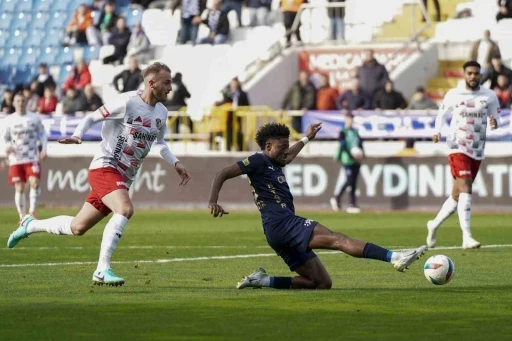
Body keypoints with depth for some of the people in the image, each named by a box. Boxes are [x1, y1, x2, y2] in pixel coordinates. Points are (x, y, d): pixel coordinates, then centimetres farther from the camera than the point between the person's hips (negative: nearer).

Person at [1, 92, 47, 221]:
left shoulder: (35, 118, 2)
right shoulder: (8, 120, 2)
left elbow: (42, 134, 12)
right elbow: (5, 138, 7)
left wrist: (43, 149, -1)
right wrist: (7, 147, -14)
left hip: (32, 158, 0)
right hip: (16, 159, 0)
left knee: (34, 183, -17)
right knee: (19, 188, 0)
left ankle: (32, 211, -5)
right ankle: (22, 216, 10)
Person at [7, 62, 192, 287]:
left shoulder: (161, 112, 9)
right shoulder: (127, 102, -14)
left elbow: (159, 142, 26)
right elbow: (92, 117, -7)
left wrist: (175, 163, 13)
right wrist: (77, 136, -24)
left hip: (123, 178, 8)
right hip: (105, 167, -8)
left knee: (78, 228, 10)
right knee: (125, 210, -31)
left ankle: (31, 225, 33)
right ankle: (102, 270, -26)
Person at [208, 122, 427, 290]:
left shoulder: (274, 164, 26)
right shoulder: (258, 161, 0)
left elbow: (288, 157, 51)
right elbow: (222, 174, -4)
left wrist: (306, 139, 62)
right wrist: (213, 202, -16)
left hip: (285, 232, 11)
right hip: (281, 224, -11)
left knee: (322, 283, 6)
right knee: (339, 240, -23)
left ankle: (262, 280, 4)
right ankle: (394, 257, -37)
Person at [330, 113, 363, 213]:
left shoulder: (355, 132, 16)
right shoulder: (343, 132, -3)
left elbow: (360, 144, 17)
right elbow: (342, 146, -12)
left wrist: (361, 153, -3)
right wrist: (352, 155, -21)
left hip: (356, 161, 6)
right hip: (347, 160, -6)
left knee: (354, 182, 5)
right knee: (349, 181, -13)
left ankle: (352, 204, 6)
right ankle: (337, 198, 2)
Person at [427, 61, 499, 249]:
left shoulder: (490, 96, 3)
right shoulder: (453, 95, 0)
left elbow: (495, 117, 9)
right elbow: (442, 114, 13)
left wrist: (494, 123, -15)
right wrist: (437, 131, -5)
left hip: (477, 151, 4)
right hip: (458, 148, -4)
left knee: (457, 195, 11)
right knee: (466, 189, -20)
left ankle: (434, 224, 33)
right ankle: (467, 237, -24)